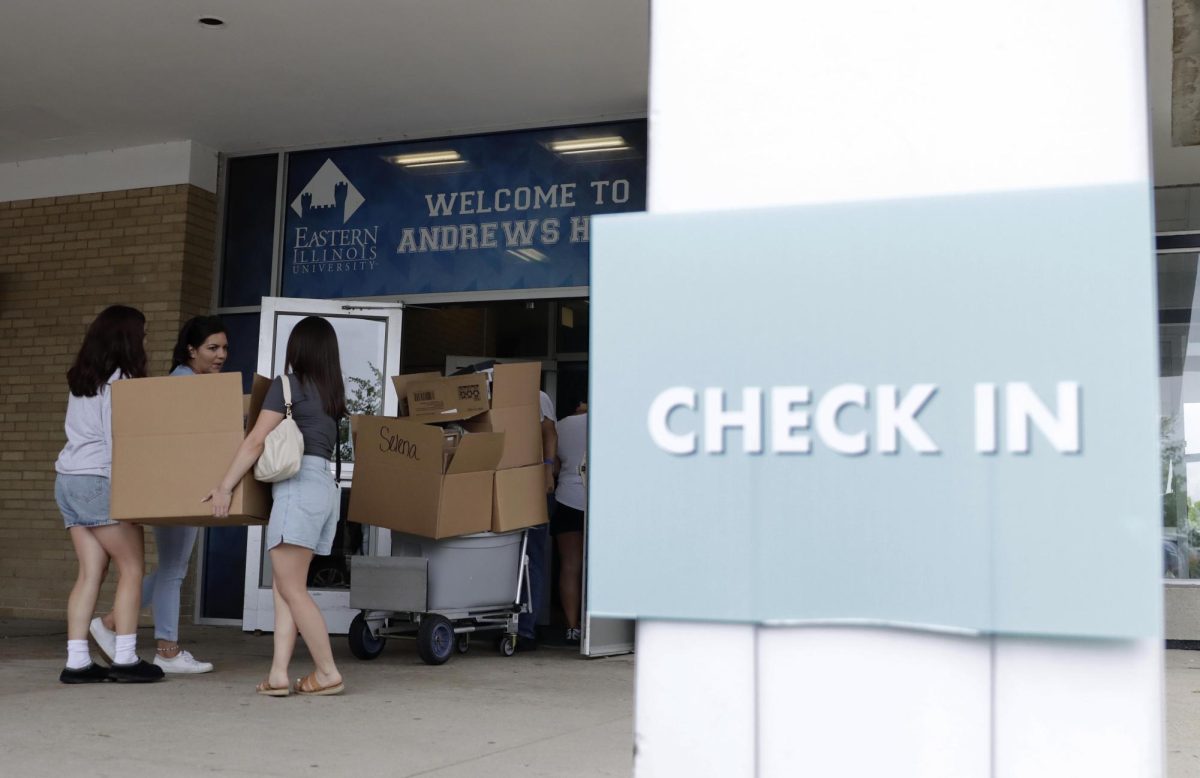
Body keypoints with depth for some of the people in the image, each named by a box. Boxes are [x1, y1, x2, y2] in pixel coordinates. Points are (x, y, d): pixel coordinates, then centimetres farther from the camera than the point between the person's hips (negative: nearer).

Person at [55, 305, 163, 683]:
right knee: (131, 568, 0)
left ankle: (77, 661, 0)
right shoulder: (119, 381, -10)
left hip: (68, 479, 8)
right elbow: (117, 441, -15)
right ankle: (124, 658, -1)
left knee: (90, 572, 5)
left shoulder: (81, 381, 15)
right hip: (99, 481, -8)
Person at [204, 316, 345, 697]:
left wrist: (224, 486, -4)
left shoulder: (288, 383, -2)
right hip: (325, 485, 8)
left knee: (291, 589, -4)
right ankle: (278, 674, 1)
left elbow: (256, 441, -8)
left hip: (298, 485, -8)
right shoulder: (332, 392, 18)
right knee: (284, 587, 8)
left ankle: (328, 673, -3)